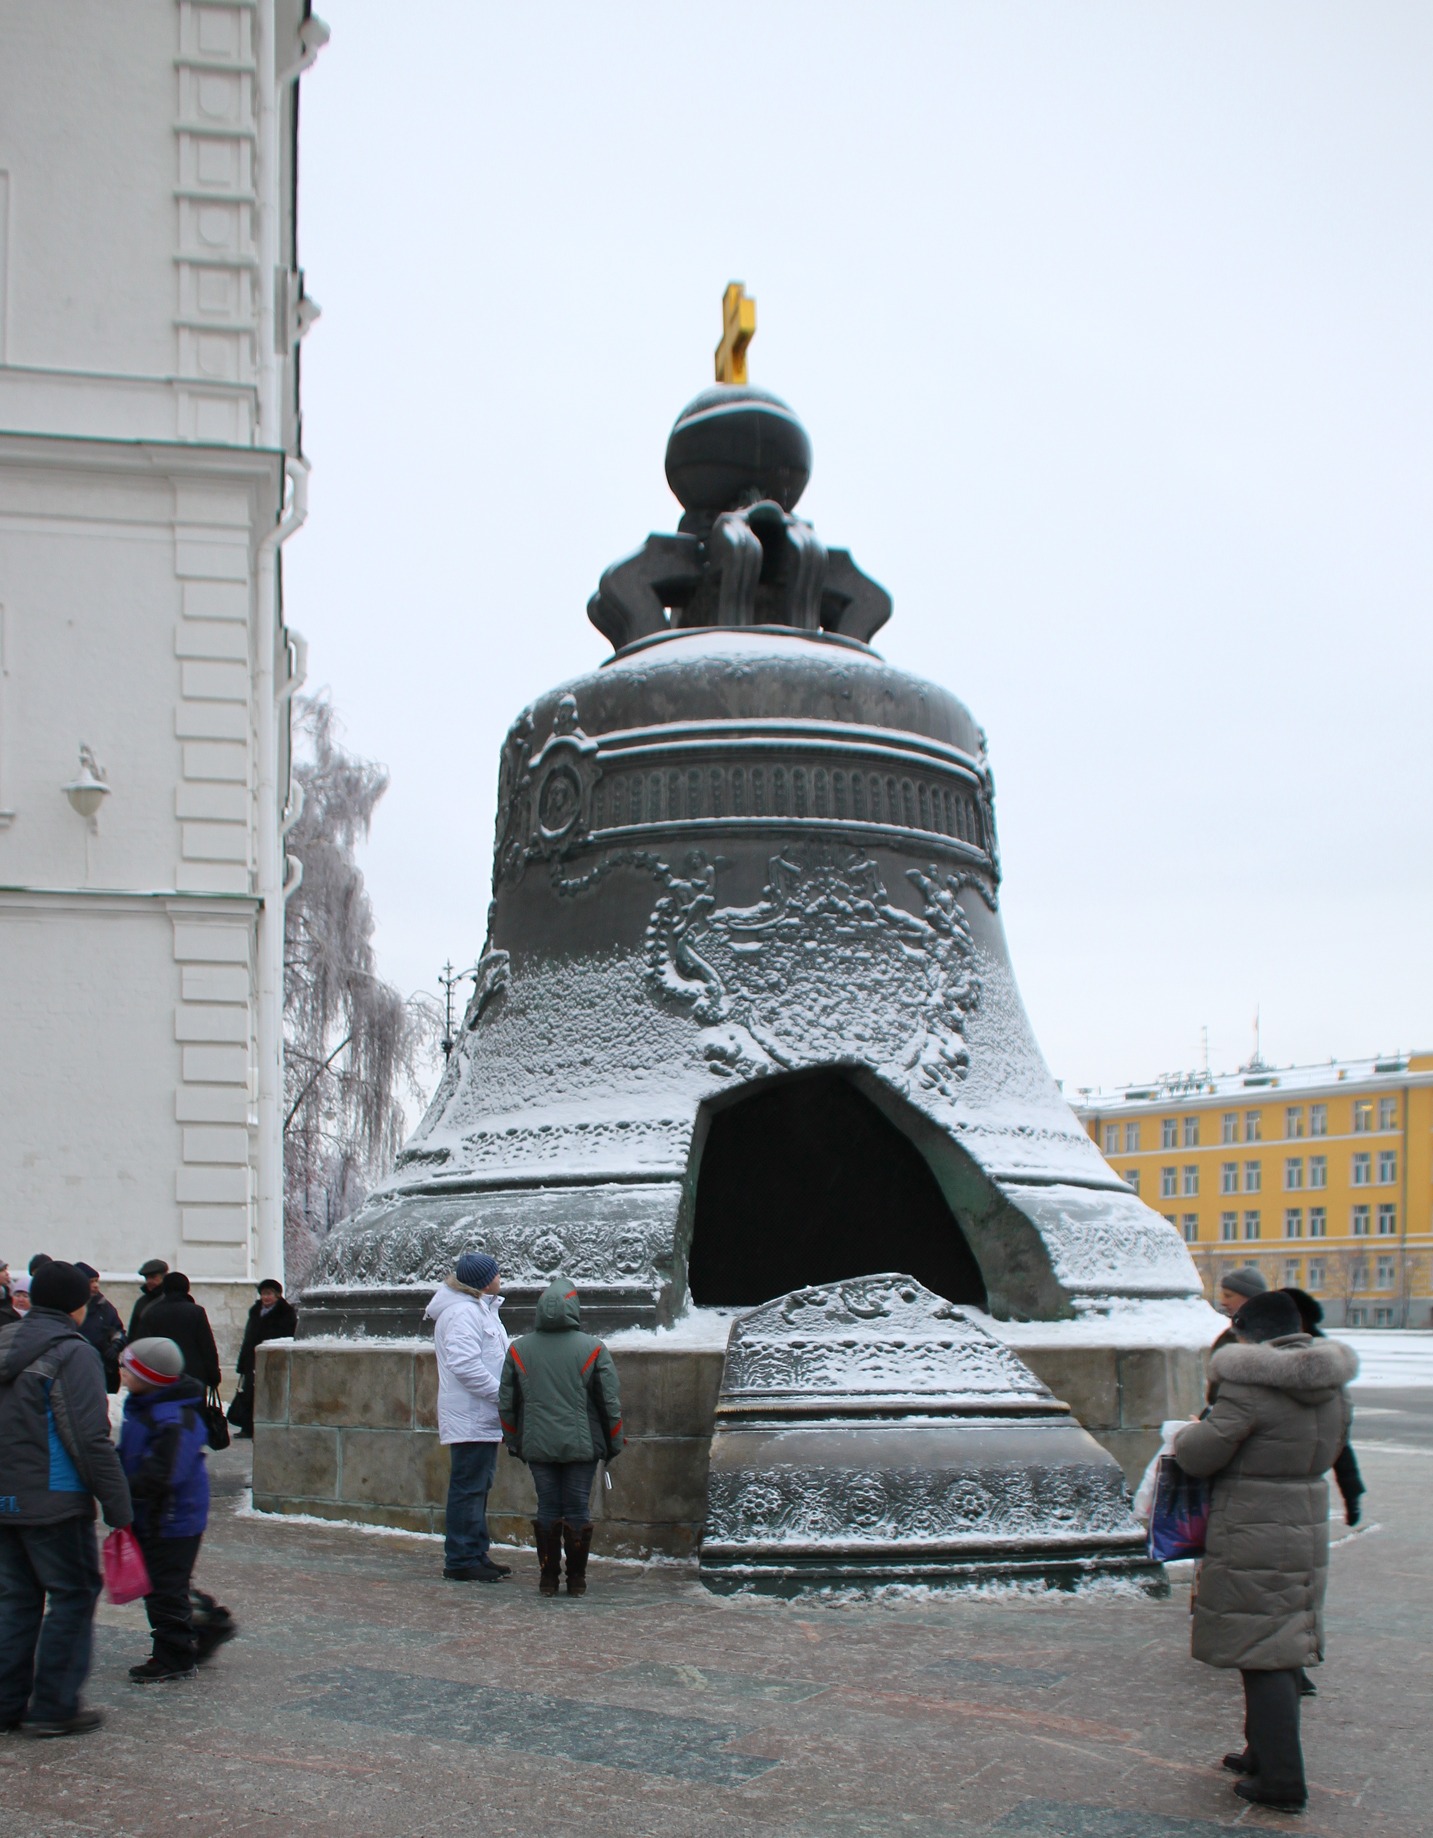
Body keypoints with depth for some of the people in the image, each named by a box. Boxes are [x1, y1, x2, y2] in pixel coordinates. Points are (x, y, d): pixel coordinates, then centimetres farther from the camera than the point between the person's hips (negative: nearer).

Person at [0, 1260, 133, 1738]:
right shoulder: (72, 1354, -14)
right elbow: (92, 1441, -18)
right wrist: (119, 1507, -12)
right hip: (55, 1502, -7)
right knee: (73, 1595, 2)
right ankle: (53, 1707, 3)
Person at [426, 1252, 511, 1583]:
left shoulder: (480, 1308, 17)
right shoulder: (463, 1312, -18)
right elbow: (464, 1364, -27)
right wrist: (502, 1394, -22)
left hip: (482, 1417, 11)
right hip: (470, 1418, -11)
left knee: (479, 1487, 16)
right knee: (468, 1489, -6)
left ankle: (477, 1555, 24)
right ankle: (460, 1561, -1)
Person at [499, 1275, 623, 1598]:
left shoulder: (518, 1350, 2)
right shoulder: (593, 1349, -4)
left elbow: (506, 1403, 8)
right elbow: (611, 1402, -2)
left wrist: (514, 1442, 19)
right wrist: (614, 1444, 9)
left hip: (538, 1447, 2)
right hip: (582, 1447, -2)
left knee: (547, 1509, 8)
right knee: (578, 1510, 5)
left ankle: (548, 1577, 11)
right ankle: (576, 1578, 9)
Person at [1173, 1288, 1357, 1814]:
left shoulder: (1251, 1388, -21)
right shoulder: (1331, 1387, 4)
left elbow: (1198, 1454, -16)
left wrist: (1192, 1431, 6)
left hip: (1253, 1539, -8)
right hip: (1308, 1530, 8)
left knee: (1262, 1656, -1)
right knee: (1283, 1649, 18)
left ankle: (1280, 1781, 1)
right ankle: (1266, 1753, 31)